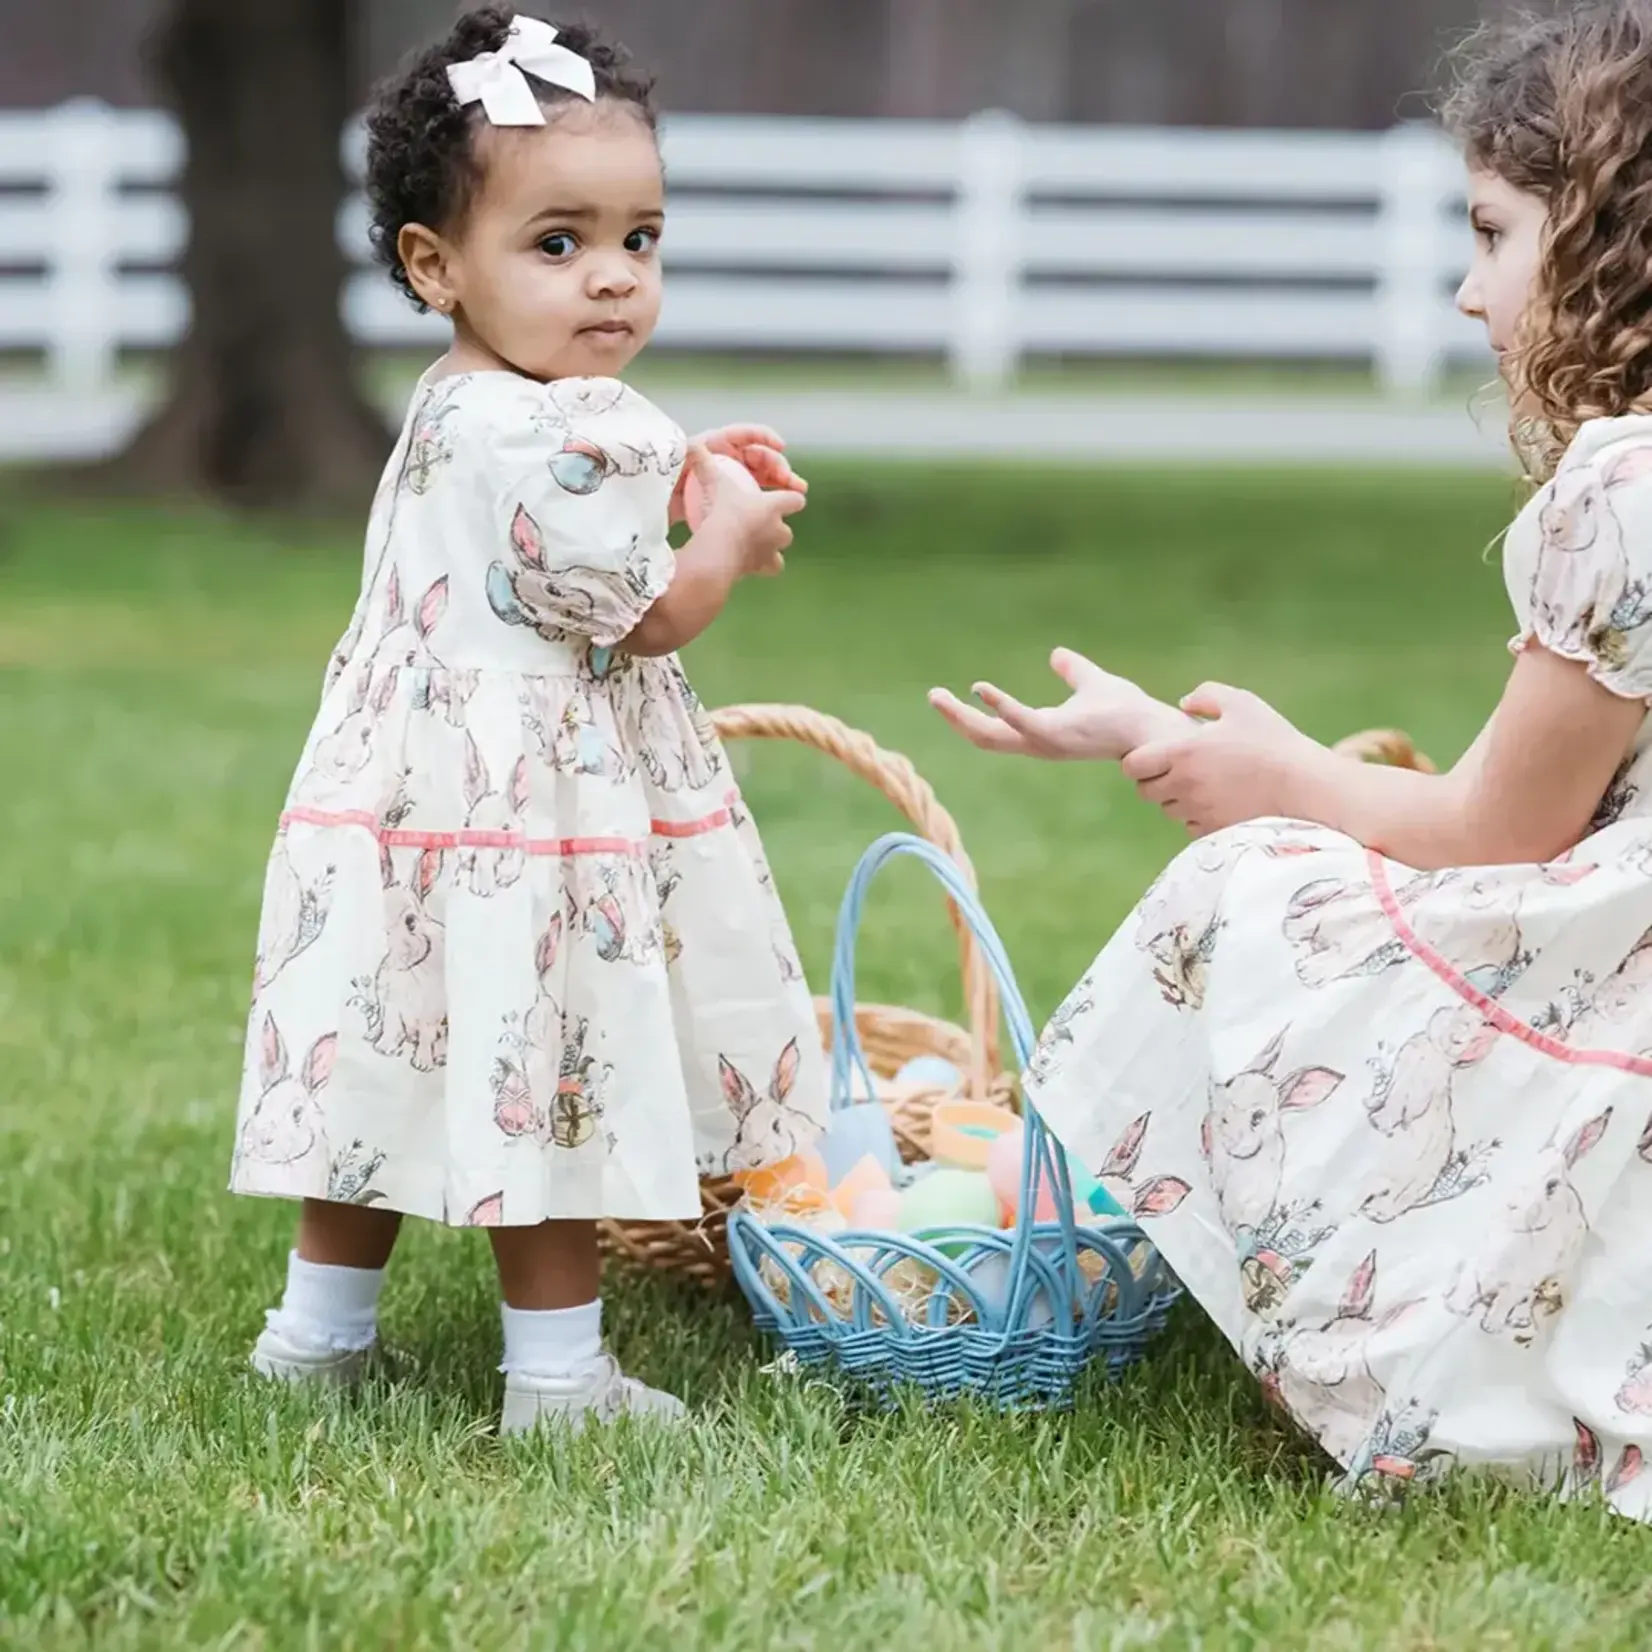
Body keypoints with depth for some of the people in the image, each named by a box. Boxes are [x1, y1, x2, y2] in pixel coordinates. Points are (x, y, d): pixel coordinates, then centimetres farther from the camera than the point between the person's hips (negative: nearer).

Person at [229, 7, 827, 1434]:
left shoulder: (456, 412, 12)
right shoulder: (567, 437, -21)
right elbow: (642, 615, -15)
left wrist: (680, 485, 16)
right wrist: (729, 529, 2)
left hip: (414, 796, 10)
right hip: (530, 815, -10)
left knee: (398, 1075, 17)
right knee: (543, 1081, -2)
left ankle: (319, 1331, 26)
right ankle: (559, 1378, 5)